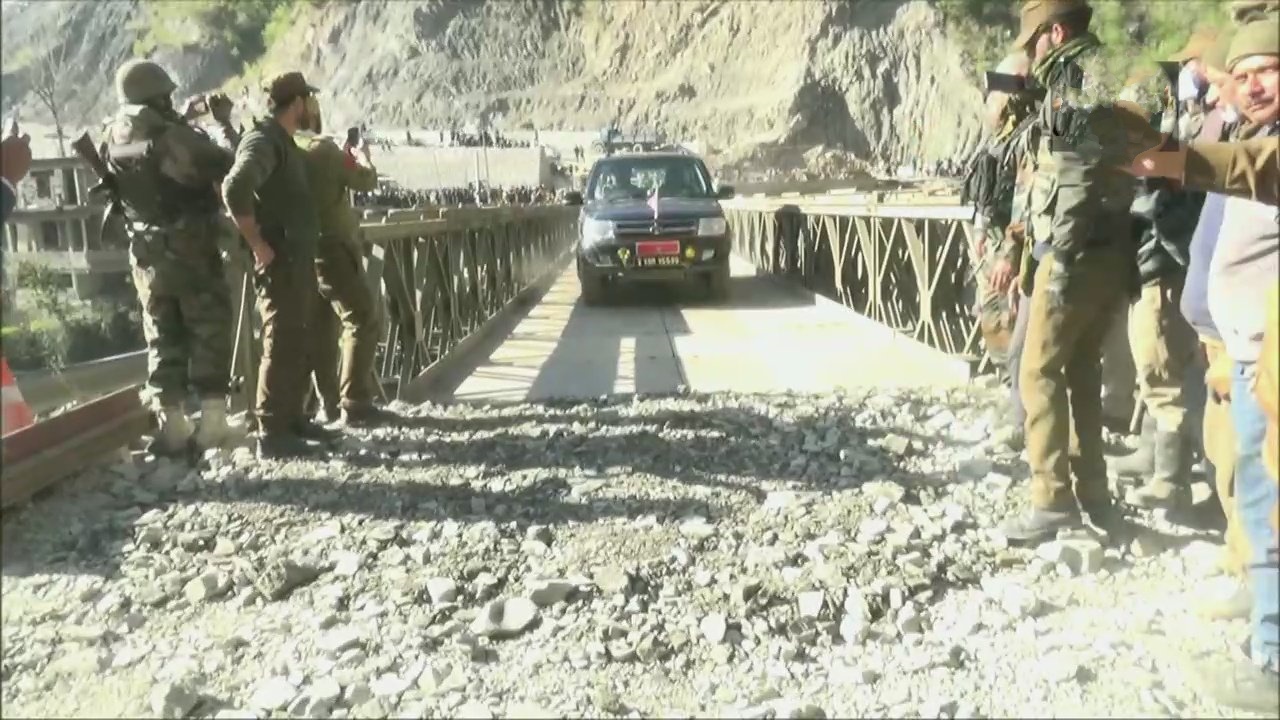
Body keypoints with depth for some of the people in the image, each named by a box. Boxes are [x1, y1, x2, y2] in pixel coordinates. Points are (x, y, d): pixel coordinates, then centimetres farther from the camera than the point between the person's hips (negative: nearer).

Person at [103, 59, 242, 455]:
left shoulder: (116, 142, 2)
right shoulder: (181, 138, -16)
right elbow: (231, 170, -9)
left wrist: (181, 121, 21)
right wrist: (225, 123, 2)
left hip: (147, 256, 5)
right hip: (193, 252, -5)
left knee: (163, 338, 11)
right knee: (209, 333, 4)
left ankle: (172, 425, 12)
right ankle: (212, 419, 3)